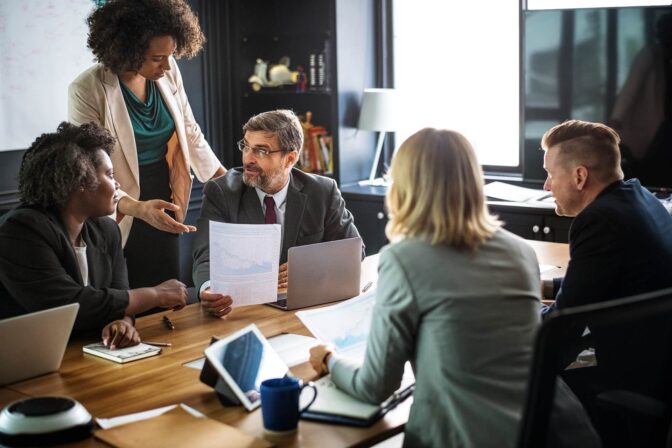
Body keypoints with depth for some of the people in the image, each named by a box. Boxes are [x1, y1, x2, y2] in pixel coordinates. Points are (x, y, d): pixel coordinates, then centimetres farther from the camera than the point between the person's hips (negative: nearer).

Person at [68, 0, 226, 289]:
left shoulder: (168, 72, -4)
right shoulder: (87, 90, -18)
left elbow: (190, 133, 8)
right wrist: (137, 208, -36)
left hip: (164, 207, 5)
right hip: (120, 218, -4)